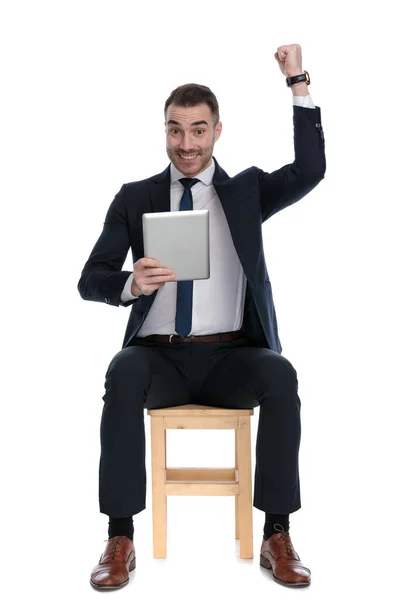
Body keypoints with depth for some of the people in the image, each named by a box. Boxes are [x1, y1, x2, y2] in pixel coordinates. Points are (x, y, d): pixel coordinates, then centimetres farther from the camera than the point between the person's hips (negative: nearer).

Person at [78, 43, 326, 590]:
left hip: (230, 356, 0)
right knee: (123, 372, -33)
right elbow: (91, 281, 3)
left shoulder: (246, 189, 11)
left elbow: (311, 170, -7)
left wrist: (298, 82, -8)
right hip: (160, 357, 0)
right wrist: (132, 283, -20)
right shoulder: (134, 198, 9)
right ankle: (121, 539, -24)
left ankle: (276, 536, -19)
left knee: (281, 375, -31)